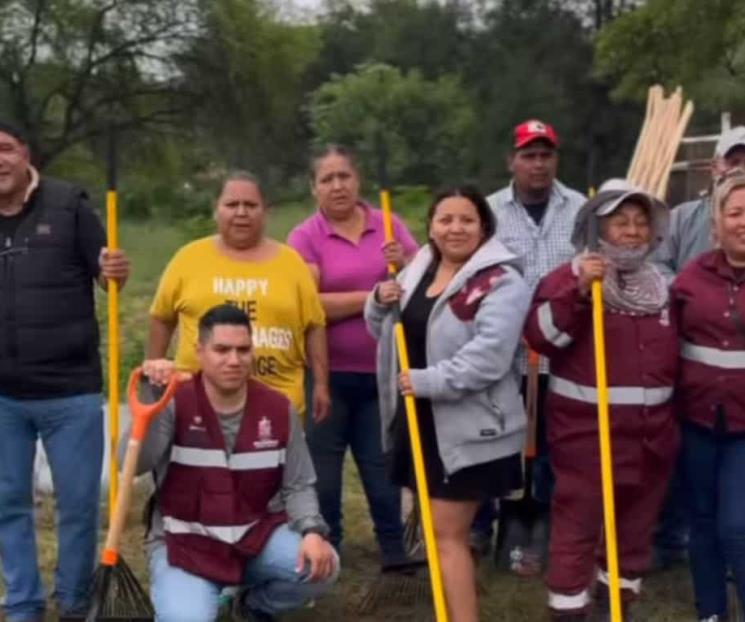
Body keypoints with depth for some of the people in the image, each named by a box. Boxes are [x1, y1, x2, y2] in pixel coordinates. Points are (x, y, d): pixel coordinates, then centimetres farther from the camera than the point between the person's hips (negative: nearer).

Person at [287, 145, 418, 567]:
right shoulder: (305, 237, -4)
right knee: (322, 472, 6)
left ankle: (396, 554, 24)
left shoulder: (389, 225, 6)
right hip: (327, 374, -2)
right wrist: (371, 298, -20)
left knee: (383, 466, 12)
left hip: (382, 372, 3)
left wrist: (404, 265, -15)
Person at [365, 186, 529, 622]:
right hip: (418, 419, 8)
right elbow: (385, 332, 19)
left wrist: (427, 381, -26)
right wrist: (380, 303, -3)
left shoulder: (501, 281, -13)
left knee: (448, 533, -6)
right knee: (435, 525, 16)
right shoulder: (417, 269, 11)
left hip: (469, 428, -8)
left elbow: (489, 355, -25)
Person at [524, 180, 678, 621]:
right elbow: (541, 336, -18)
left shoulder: (661, 285, 13)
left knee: (637, 519, 15)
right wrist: (579, 291, -28)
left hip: (651, 428, 6)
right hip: (586, 427, -6)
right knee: (578, 520, -2)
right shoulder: (570, 278, -5)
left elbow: (674, 351, 22)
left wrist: (679, 413, 22)